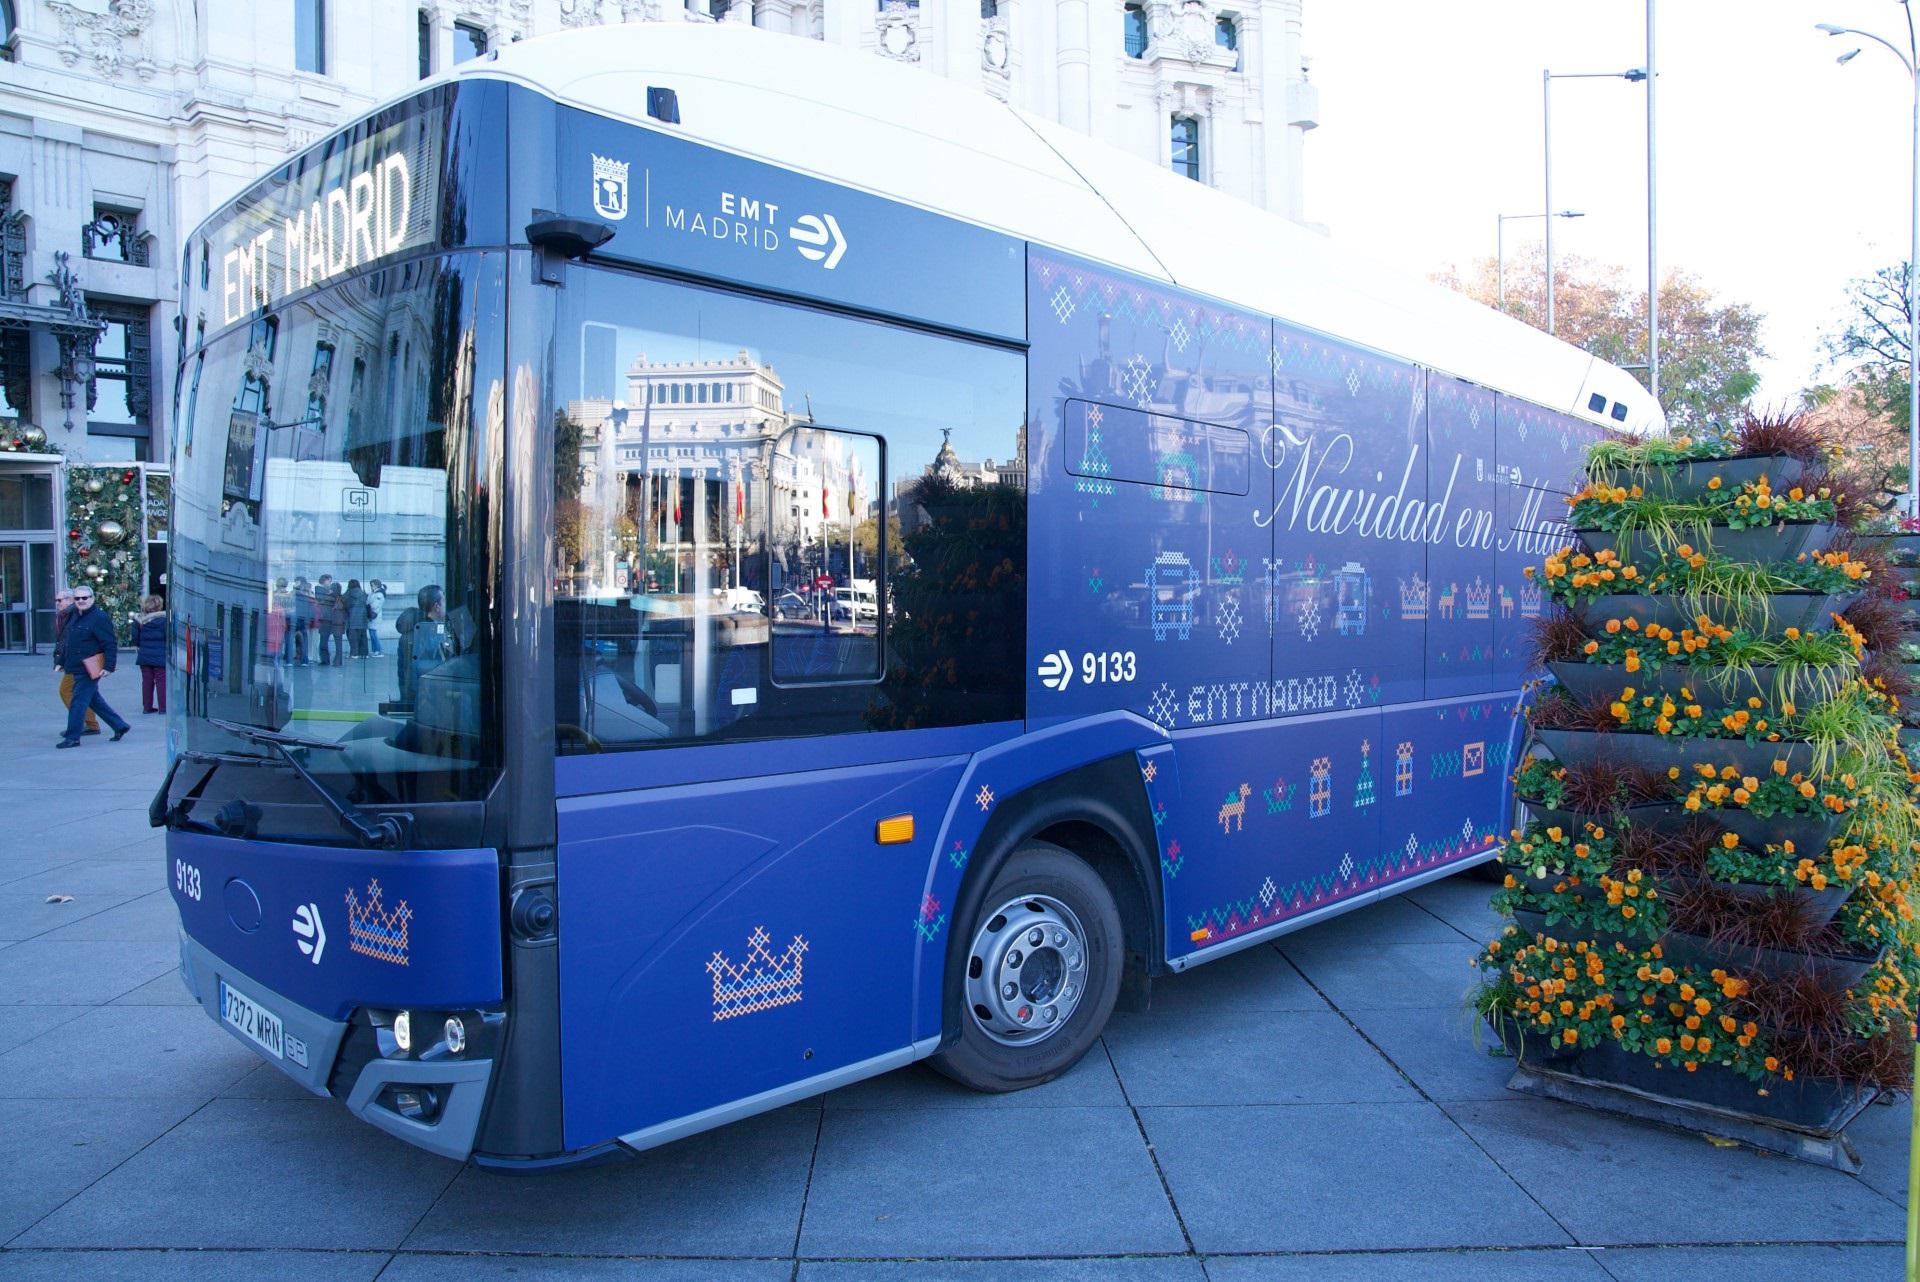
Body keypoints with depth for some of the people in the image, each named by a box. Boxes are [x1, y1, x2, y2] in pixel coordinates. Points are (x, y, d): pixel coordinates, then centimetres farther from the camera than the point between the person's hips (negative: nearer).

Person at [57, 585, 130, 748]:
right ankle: (120, 725, 23)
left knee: (78, 701, -5)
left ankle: (72, 737, 1)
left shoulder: (99, 617, -13)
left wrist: (109, 667, -23)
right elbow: (68, 644, 25)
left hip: (88, 670, -9)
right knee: (94, 700, 15)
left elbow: (110, 644, -17)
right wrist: (62, 662, 24)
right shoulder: (75, 617, 14)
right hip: (77, 668, 9)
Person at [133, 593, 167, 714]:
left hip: (144, 655, 4)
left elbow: (135, 639, 4)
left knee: (147, 681, 10)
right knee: (161, 681, 1)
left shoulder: (139, 621, 2)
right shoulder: (164, 619, -10)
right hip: (160, 656, -4)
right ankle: (163, 707, 2)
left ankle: (147, 707, 14)